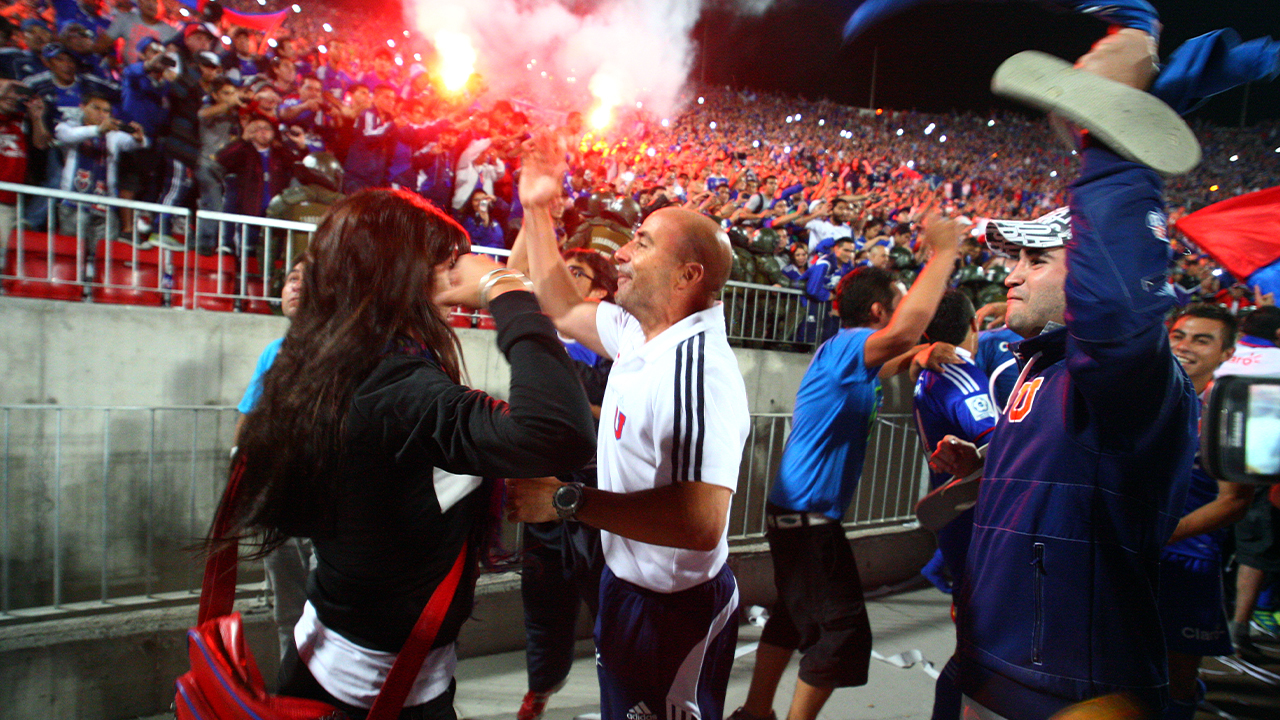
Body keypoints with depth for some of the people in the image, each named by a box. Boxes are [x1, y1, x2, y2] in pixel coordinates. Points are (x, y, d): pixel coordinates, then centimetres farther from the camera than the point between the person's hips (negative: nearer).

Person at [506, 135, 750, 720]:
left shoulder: (698, 366, -32)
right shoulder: (639, 332, -3)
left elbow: (700, 521, -40)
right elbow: (563, 308, 15)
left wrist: (567, 499, -34)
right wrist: (537, 210, 13)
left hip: (673, 613, -8)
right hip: (628, 585, 9)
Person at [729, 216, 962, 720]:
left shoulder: (846, 355, 12)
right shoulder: (843, 348, -18)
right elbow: (902, 333, -40)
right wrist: (943, 253, -30)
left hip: (797, 511, 10)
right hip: (807, 514, -10)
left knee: (795, 616, 21)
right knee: (842, 631, -1)